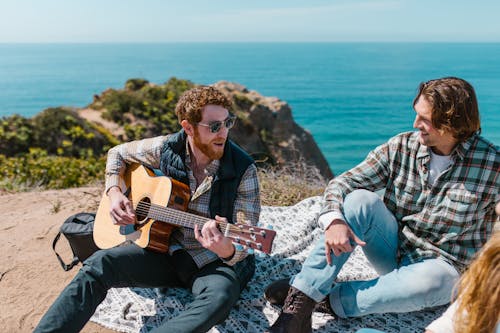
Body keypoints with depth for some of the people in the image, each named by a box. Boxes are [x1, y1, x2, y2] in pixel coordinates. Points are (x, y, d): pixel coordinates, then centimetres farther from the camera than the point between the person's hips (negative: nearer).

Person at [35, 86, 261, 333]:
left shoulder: (244, 170, -14)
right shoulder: (167, 148, -5)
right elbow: (118, 153, 14)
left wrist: (227, 251, -38)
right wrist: (114, 193, -4)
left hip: (216, 262, -3)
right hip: (168, 250, 3)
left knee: (220, 297, -37)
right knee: (99, 264, -20)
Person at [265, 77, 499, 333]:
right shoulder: (401, 147, -6)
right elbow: (341, 183, -9)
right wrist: (334, 220, -29)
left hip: (442, 266, -2)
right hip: (392, 251, 2)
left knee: (430, 282, -39)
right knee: (359, 199, -26)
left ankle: (332, 300, -22)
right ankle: (301, 300, -30)